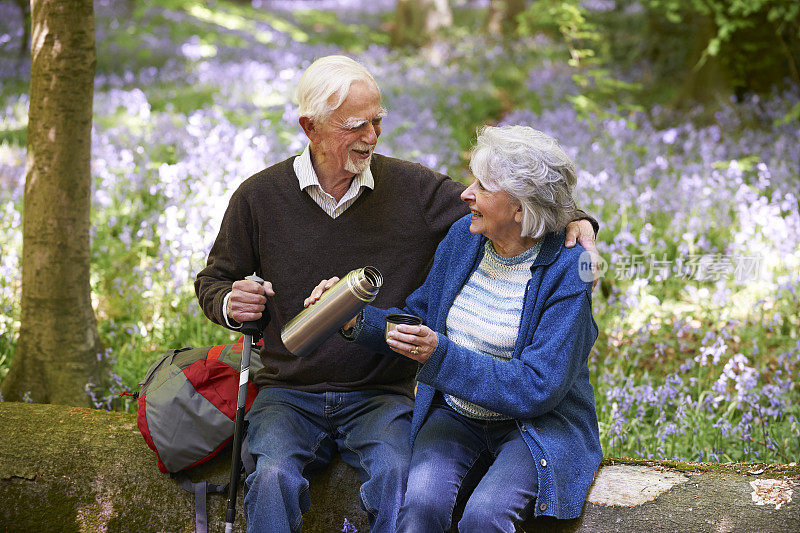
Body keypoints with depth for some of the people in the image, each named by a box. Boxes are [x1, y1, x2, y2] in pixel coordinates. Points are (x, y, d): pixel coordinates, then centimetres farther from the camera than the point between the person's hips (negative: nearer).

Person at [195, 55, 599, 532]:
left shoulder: (413, 189, 0)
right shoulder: (259, 197, 1)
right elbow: (213, 281, 13)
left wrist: (574, 220, -17)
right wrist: (230, 305, -11)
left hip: (382, 396, 0)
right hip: (288, 394, 0)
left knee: (396, 472, -31)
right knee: (273, 476, -30)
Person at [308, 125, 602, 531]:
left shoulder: (567, 271, -17)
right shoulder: (464, 237, 1)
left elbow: (538, 387, -21)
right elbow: (418, 317, 12)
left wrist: (441, 356, -29)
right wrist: (357, 319, -8)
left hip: (540, 425, -4)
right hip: (453, 415, 4)